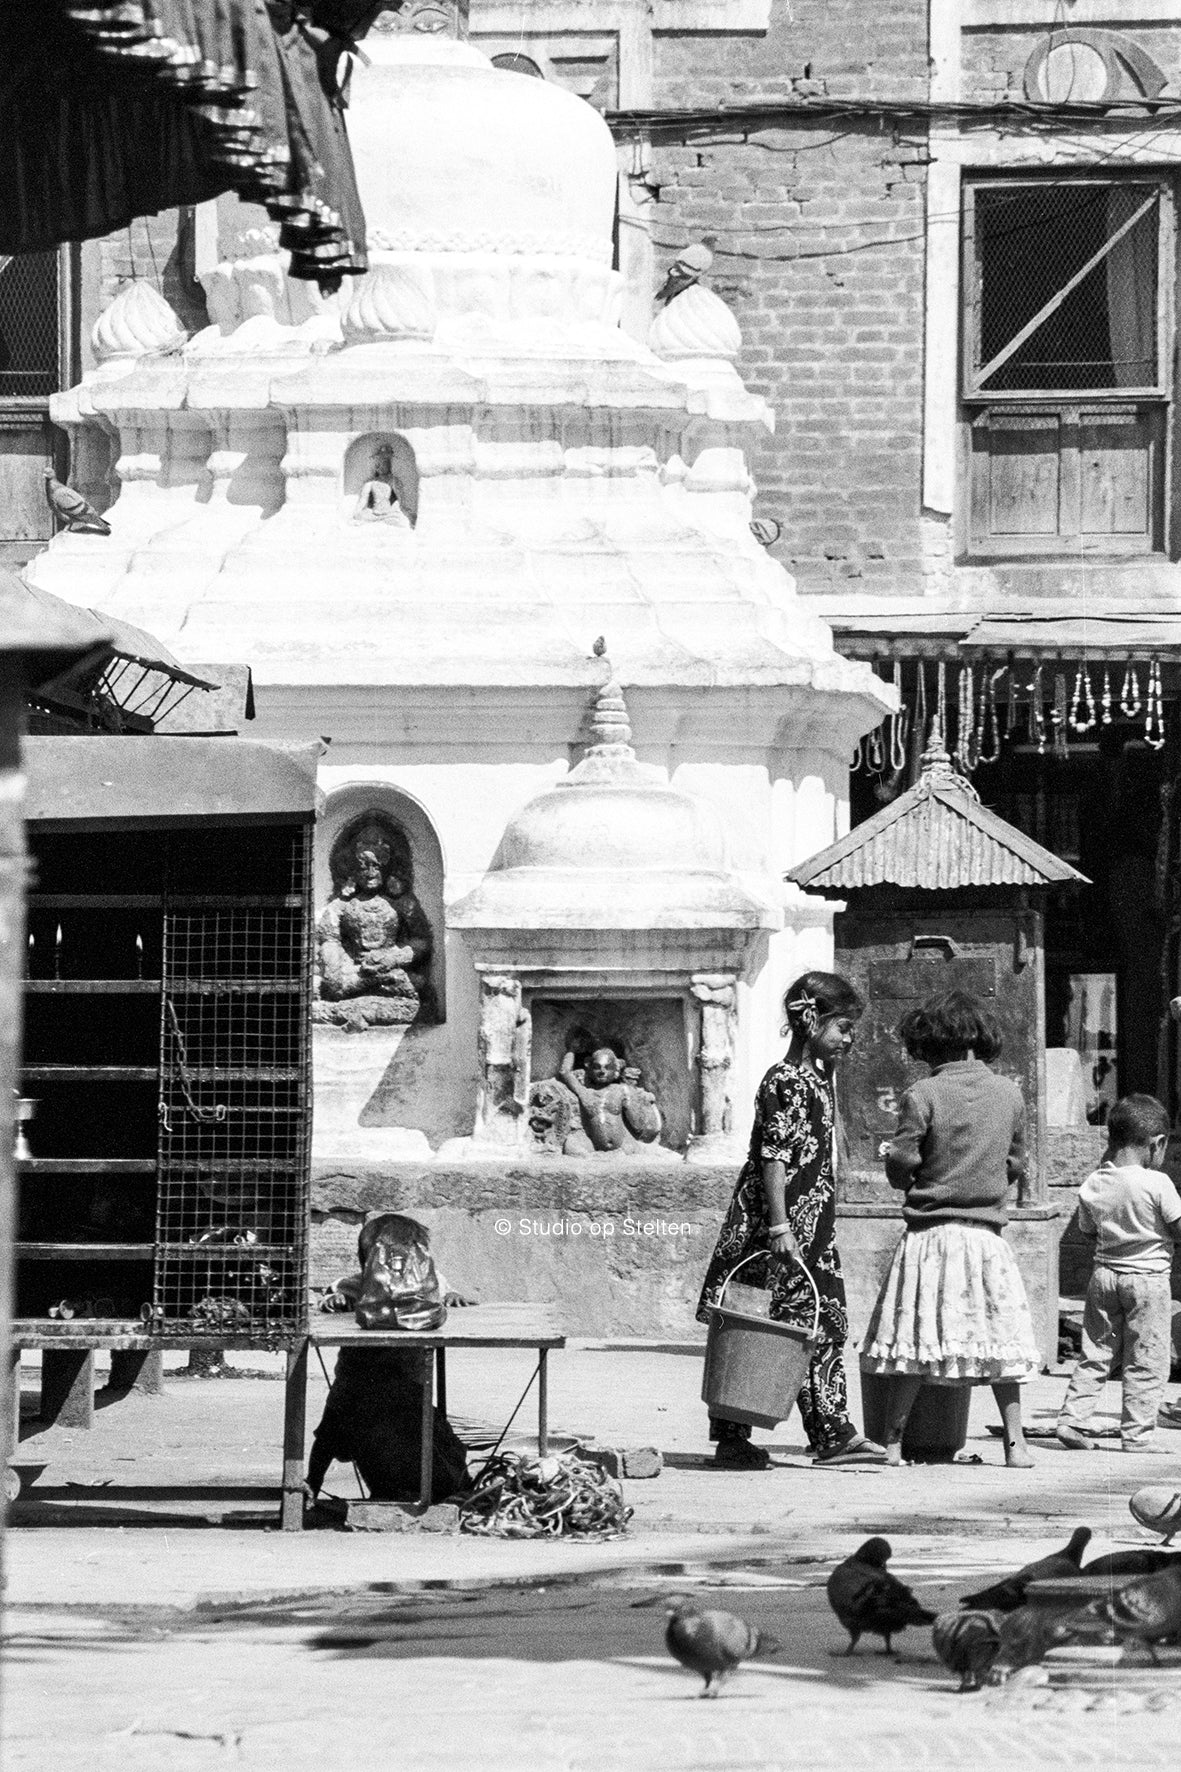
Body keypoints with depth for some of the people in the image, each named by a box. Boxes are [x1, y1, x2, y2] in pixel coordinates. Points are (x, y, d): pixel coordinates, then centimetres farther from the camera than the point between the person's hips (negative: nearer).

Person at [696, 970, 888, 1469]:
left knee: (825, 1329, 5)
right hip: (782, 1226, -10)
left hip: (813, 1229, 10)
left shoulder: (819, 1078, 16)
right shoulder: (784, 1083, -13)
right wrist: (779, 1226, -22)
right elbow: (773, 1158, -18)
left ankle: (833, 1434, 4)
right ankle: (730, 1440, 0)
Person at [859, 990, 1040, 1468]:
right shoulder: (1009, 1094, 3)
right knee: (999, 1340, 10)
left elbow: (899, 1167, -8)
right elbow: (1016, 1165, 10)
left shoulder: (921, 1096, -9)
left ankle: (893, 1441, 2)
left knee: (916, 1340, 2)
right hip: (988, 1232, 3)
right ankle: (1015, 1443, 9)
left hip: (931, 1231, -3)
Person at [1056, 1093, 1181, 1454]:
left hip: (1105, 1273, 5)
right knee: (1146, 1363, 3)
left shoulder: (1093, 1185, -1)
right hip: (1148, 1277, -5)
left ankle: (1072, 1419, 9)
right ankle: (1137, 1433, 4)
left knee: (1096, 1355, 15)